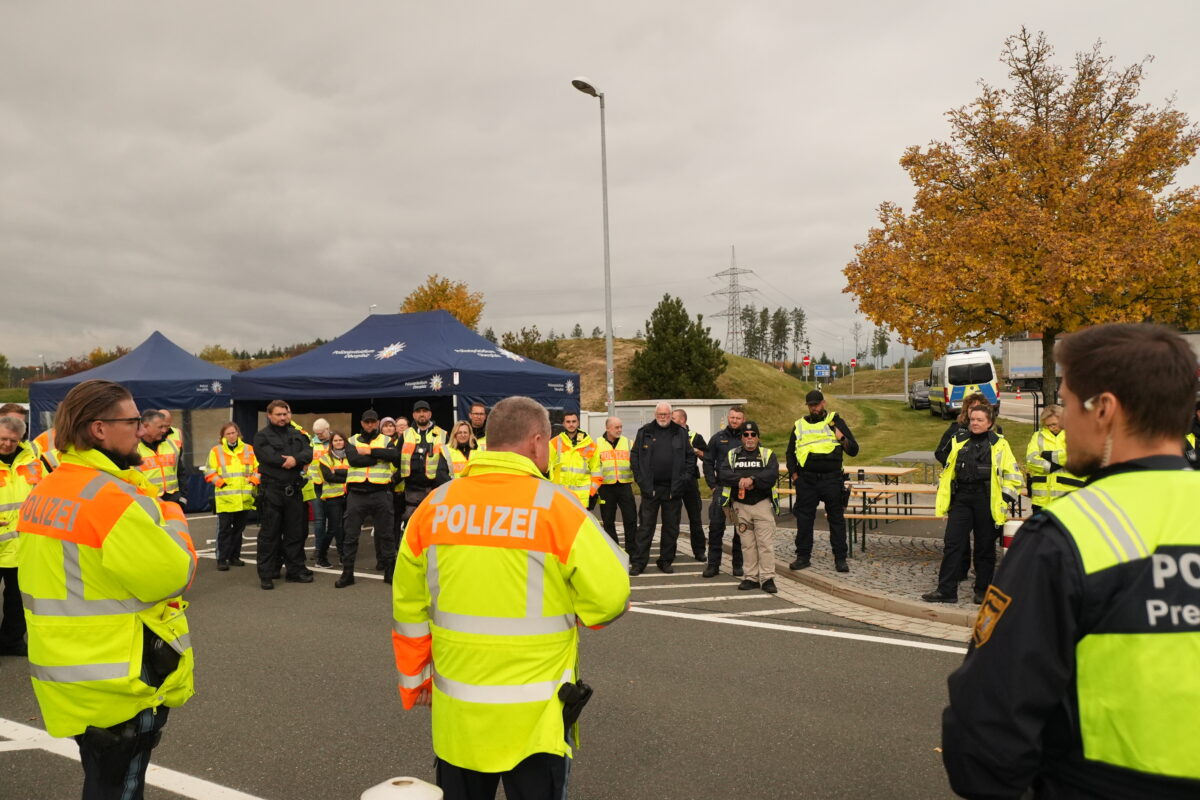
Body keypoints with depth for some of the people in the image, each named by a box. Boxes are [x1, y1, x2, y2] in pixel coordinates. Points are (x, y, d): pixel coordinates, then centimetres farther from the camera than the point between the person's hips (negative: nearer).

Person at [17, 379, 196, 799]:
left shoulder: (43, 492, 5)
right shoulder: (112, 497, -24)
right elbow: (173, 576, -22)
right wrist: (173, 518, -5)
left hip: (67, 673, 9)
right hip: (117, 683, -9)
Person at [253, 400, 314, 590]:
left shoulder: (297, 435, 14)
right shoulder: (262, 437, -2)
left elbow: (308, 453, 0)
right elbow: (271, 458, -17)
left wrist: (296, 459, -21)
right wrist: (299, 463, -10)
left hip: (294, 490, 5)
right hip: (272, 490, -5)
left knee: (295, 532, 10)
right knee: (269, 533, 0)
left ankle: (296, 570, 19)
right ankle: (266, 574, 6)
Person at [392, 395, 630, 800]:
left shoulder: (435, 505, -2)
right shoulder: (555, 505, -14)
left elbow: (409, 606, 4)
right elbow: (610, 595, -13)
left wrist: (414, 678, 17)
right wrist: (571, 613, 8)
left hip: (457, 710, 4)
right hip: (534, 714, -3)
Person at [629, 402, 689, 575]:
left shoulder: (680, 433, 7)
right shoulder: (644, 432, 4)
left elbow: (690, 456, 9)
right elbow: (634, 456, 5)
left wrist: (682, 479, -1)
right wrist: (641, 479, -4)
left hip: (673, 488, 2)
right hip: (650, 488, -1)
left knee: (671, 527, 8)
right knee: (645, 526, 0)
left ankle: (666, 561, 19)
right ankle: (638, 562, 5)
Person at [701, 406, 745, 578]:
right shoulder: (718, 438, 7)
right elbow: (708, 463, 9)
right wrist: (713, 485, 1)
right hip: (721, 489, 0)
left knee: (740, 528, 6)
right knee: (715, 526, -2)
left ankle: (737, 564, 16)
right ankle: (713, 564, 5)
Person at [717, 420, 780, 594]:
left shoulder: (767, 454, 7)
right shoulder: (732, 455, 12)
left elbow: (772, 474, -12)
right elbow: (722, 474, -5)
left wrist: (753, 479, -22)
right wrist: (740, 480, -19)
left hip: (763, 503, -2)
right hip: (740, 505, 2)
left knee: (765, 542, -6)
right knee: (747, 543, 5)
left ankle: (767, 578, -2)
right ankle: (752, 577, 11)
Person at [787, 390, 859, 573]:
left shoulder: (836, 422, 6)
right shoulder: (800, 425, 12)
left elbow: (854, 451, 4)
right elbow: (790, 453, 19)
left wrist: (842, 439, -15)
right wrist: (794, 475, 7)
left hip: (831, 480, -2)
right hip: (806, 481, 2)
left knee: (836, 519, 2)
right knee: (804, 519, 4)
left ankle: (840, 559, 10)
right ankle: (803, 556, 15)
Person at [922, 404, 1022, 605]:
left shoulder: (999, 444, 1)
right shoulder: (959, 441, 12)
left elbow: (1013, 474, 3)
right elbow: (948, 471, 18)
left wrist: (1005, 498, -5)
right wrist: (942, 497, 13)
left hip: (986, 501, -3)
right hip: (961, 498, 3)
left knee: (985, 547, 6)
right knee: (952, 543, -1)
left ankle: (982, 590, 18)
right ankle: (946, 590, 3)